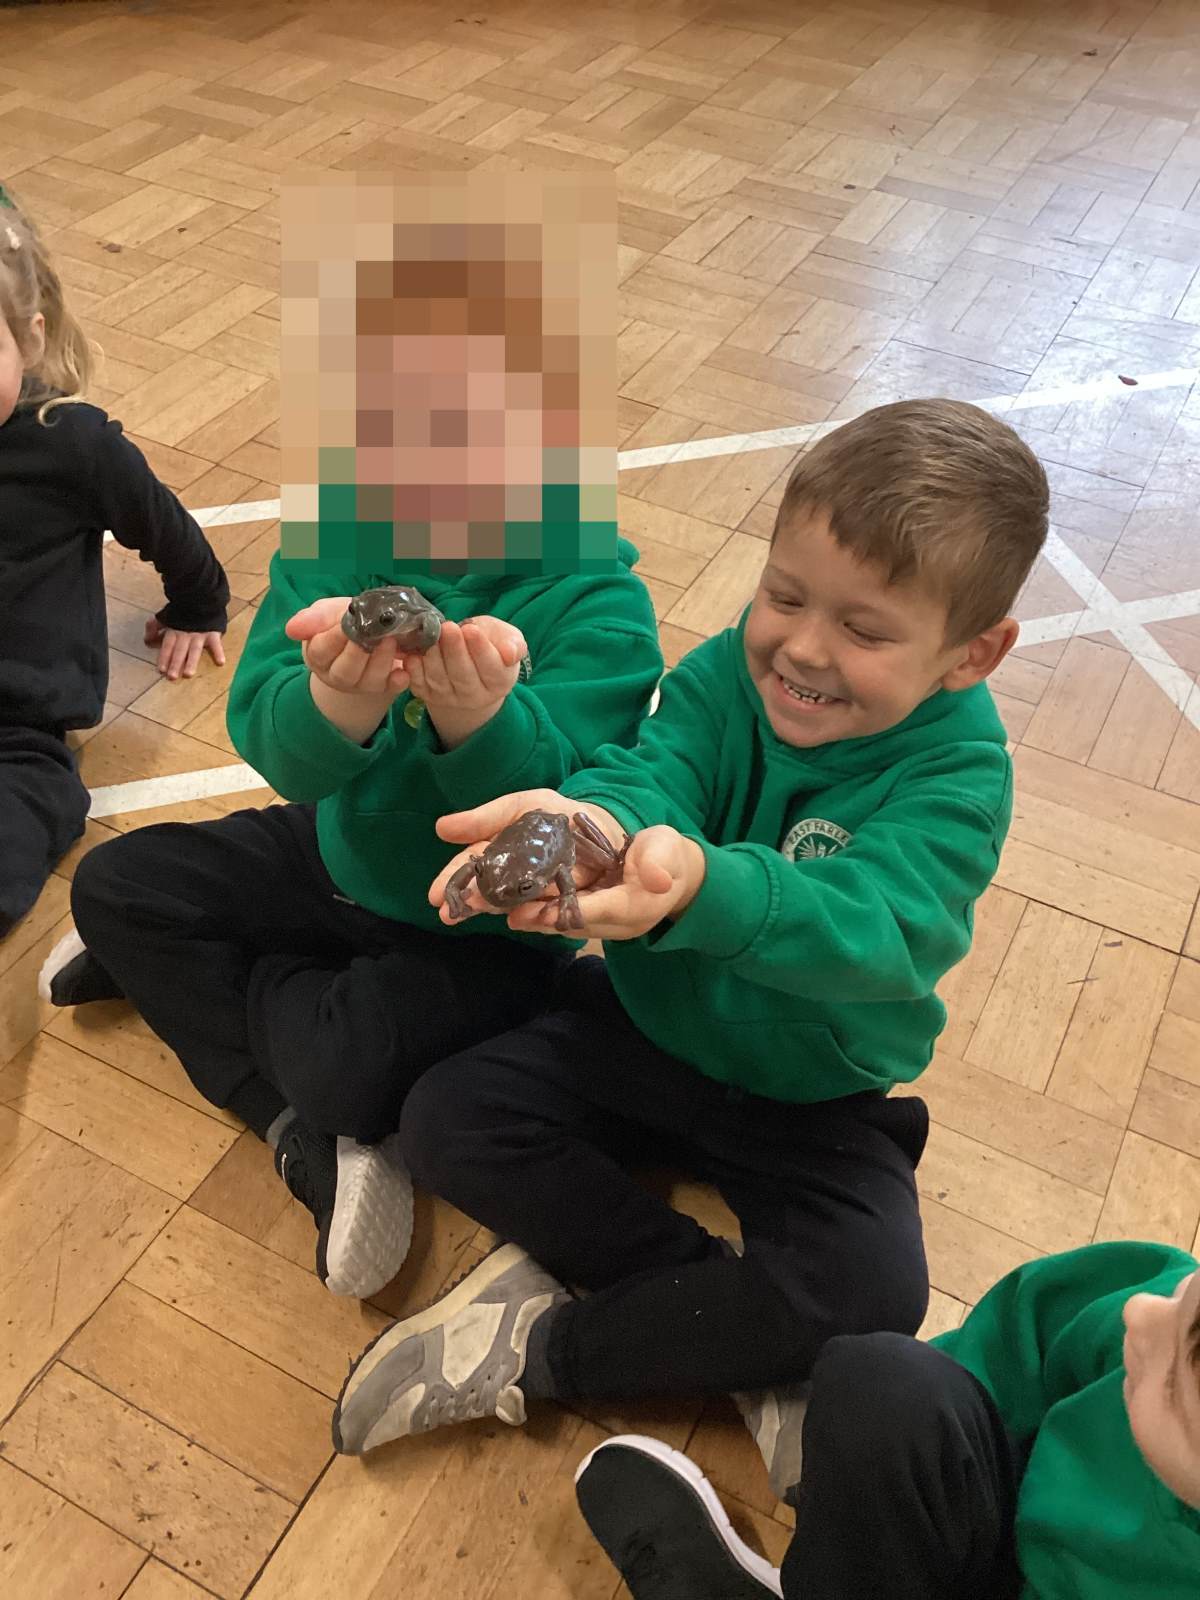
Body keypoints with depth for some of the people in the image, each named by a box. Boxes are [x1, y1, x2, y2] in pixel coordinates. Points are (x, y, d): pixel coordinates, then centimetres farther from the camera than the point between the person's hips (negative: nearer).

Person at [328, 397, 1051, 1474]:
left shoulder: (958, 779, -24)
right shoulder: (729, 670, -13)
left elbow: (870, 927, -42)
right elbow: (650, 771, -30)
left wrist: (699, 887, -64)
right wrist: (595, 824, -57)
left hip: (816, 1101, -3)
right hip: (644, 1021, 4)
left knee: (874, 1293, -28)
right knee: (446, 1117, -13)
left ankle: (538, 1349, -9)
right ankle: (750, 1343, -9)